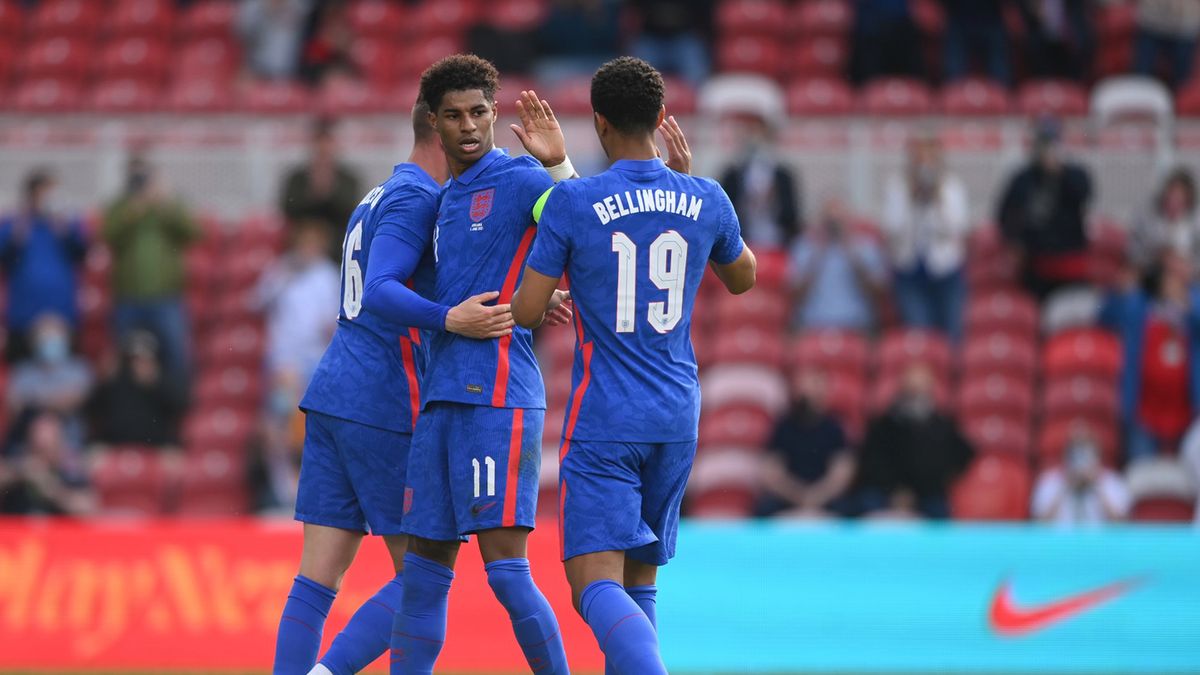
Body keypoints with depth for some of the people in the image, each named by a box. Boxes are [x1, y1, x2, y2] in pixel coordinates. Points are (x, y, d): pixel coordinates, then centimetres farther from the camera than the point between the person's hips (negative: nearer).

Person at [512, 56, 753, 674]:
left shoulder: (570, 203, -10)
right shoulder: (706, 201, 1)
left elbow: (526, 314, -6)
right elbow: (742, 279, 21)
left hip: (602, 423, -5)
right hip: (677, 420, 5)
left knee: (596, 583, -12)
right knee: (639, 580, 17)